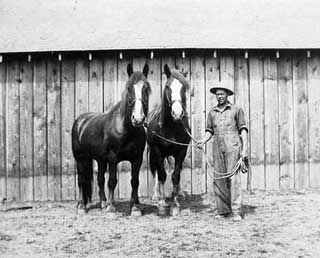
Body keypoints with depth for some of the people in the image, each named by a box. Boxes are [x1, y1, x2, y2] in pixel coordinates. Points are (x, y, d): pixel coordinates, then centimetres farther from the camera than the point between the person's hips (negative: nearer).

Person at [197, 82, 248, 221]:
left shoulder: (236, 109, 5)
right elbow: (209, 131, 17)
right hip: (217, 148, 4)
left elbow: (243, 130, 3)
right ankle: (223, 210, 10)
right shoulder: (212, 112, 15)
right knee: (218, 179, 3)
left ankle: (236, 211, -8)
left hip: (233, 147, -4)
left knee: (234, 178, -9)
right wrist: (203, 141, -3)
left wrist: (245, 149, -5)